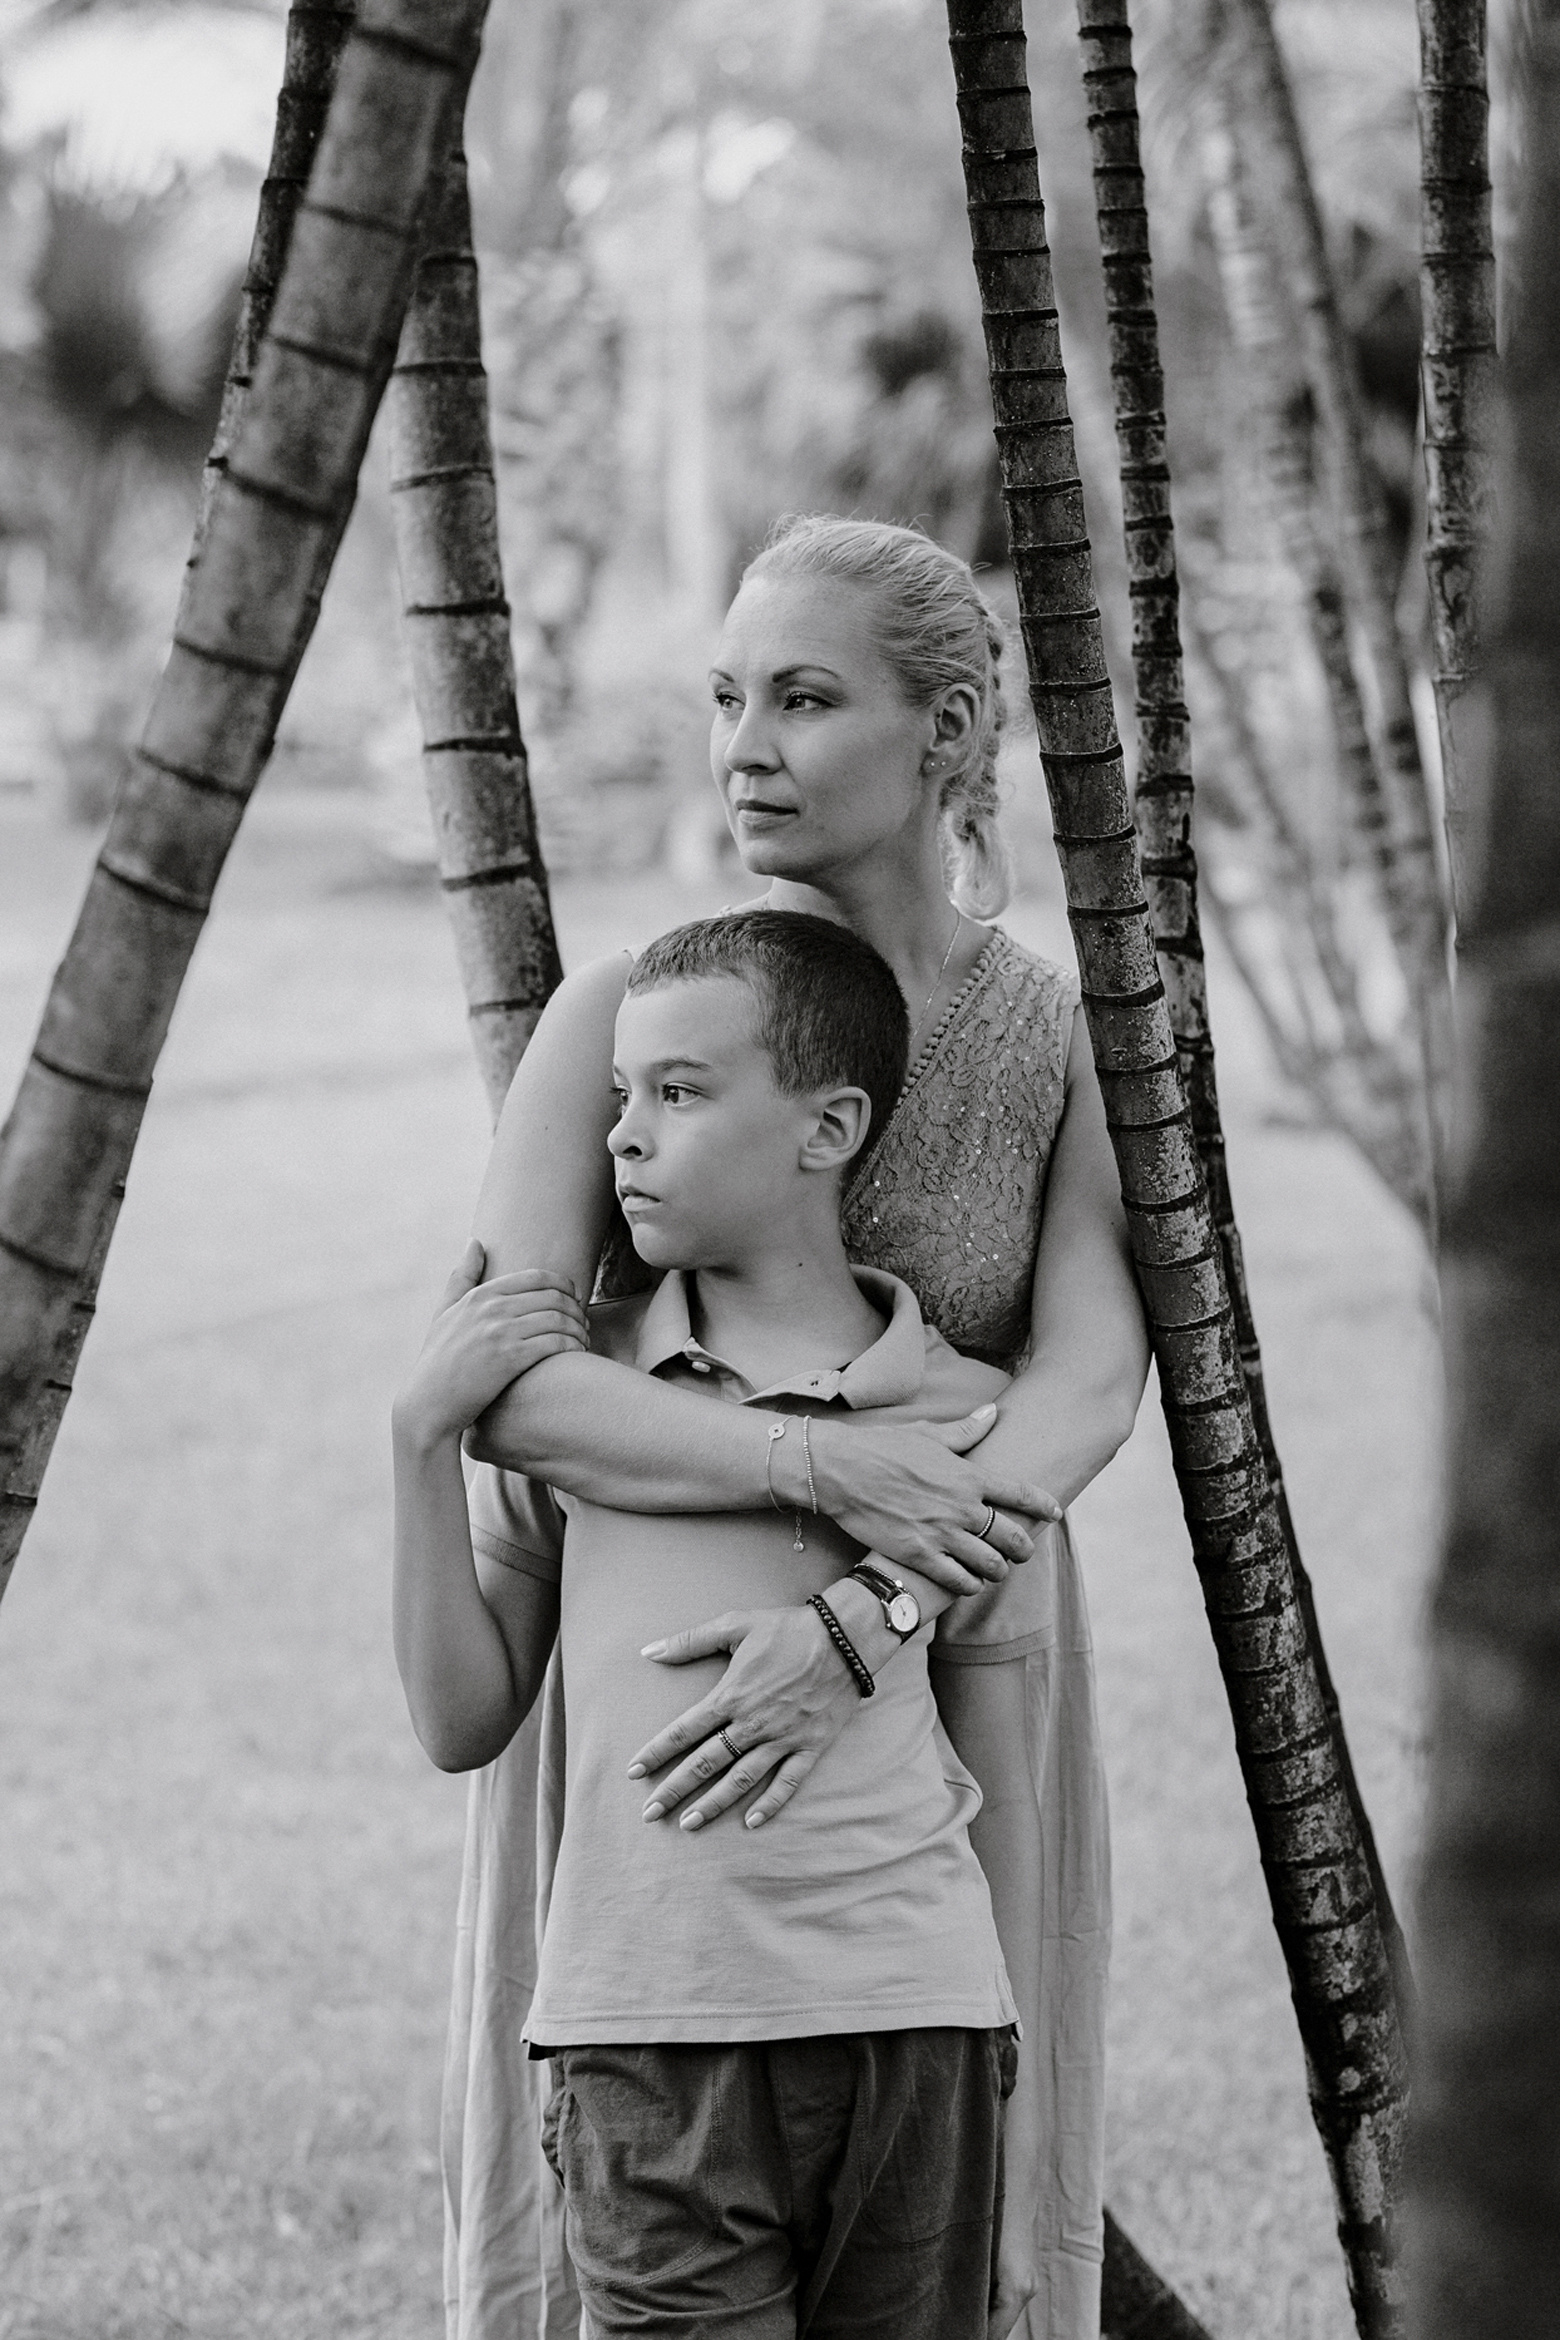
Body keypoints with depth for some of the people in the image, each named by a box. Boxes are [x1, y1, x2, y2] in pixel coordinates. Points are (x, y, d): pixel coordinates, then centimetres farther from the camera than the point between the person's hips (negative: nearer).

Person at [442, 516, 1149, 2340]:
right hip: (652, 1653, -1)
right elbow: (499, 1384, -25)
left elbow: (1093, 1380, -23)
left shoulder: (1071, 1040, -9)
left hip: (940, 1691, 2)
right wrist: (828, 1471, -39)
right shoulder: (623, 1013, -14)